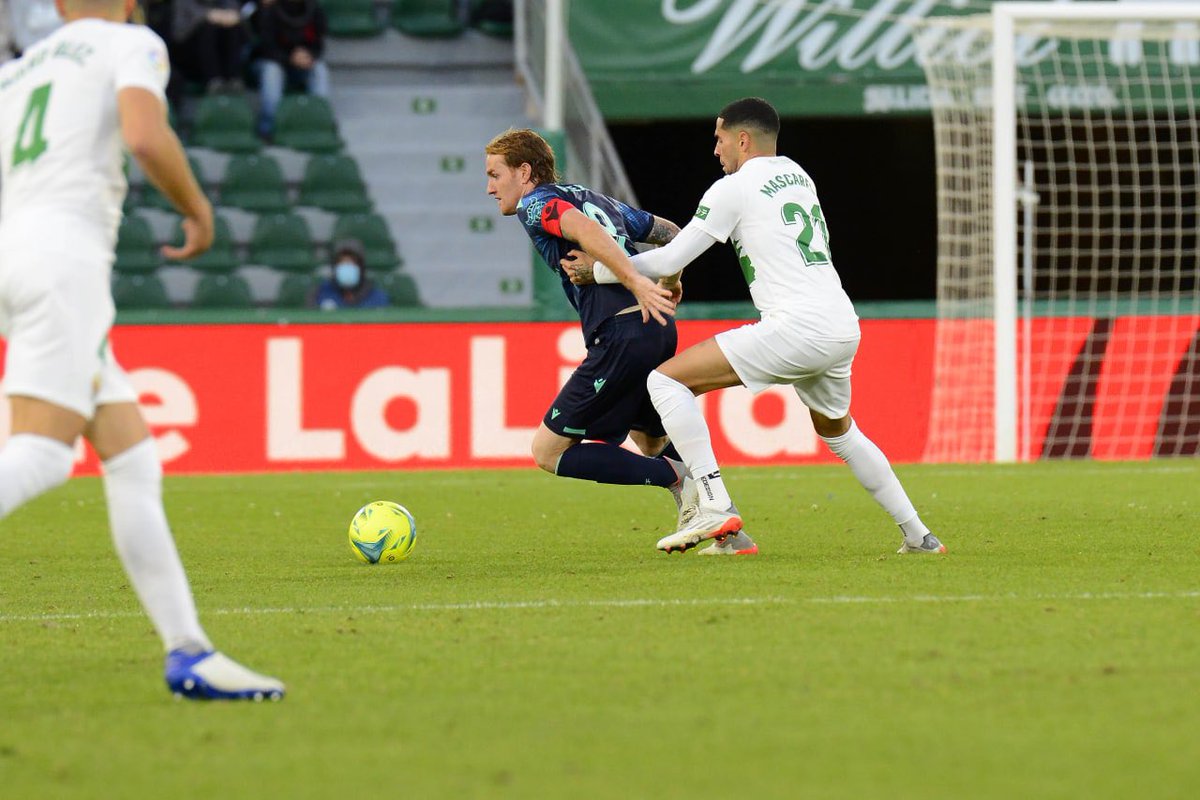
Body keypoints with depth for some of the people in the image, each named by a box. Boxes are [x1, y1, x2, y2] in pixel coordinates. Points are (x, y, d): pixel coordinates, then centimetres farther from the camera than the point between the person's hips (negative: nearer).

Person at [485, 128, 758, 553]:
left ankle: (678, 478, -11)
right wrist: (670, 282, 52)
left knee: (548, 451, -1)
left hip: (620, 337, -9)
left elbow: (584, 230, -20)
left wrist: (636, 282, -30)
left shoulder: (536, 204, 1)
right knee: (651, 441, 30)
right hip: (659, 329, 9)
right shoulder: (599, 199, 26)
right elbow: (670, 232, 35)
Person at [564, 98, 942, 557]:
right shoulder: (796, 174, 22)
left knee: (666, 380, -6)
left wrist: (596, 271, 14)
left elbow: (669, 261, 1)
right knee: (838, 432, 33)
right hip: (845, 327, 8)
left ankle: (715, 508, -18)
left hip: (797, 328, -8)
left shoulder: (734, 188, 0)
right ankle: (918, 535, 32)